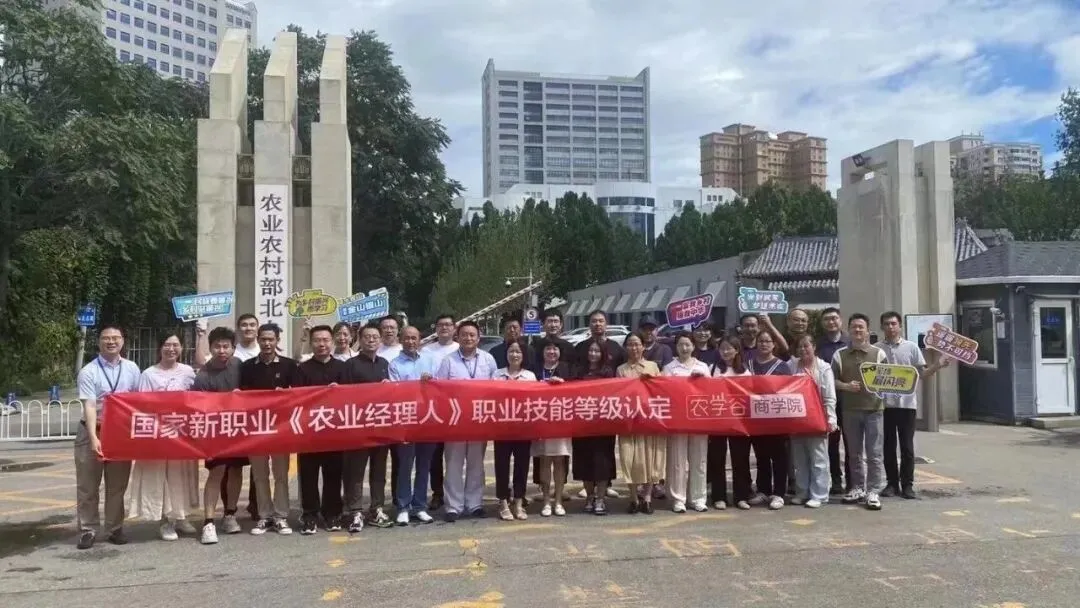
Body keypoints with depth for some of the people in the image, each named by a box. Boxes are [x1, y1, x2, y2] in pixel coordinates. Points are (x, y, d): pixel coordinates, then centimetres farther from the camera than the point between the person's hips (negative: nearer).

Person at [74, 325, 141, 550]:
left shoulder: (131, 369, 3)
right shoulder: (88, 371, -9)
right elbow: (89, 406, -17)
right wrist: (94, 438, -27)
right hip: (93, 432, -3)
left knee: (117, 485, 9)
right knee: (87, 486, 5)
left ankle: (115, 528, 19)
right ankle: (87, 530, 14)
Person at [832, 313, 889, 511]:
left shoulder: (878, 353, 2)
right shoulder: (840, 355, 6)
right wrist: (846, 386, -12)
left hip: (874, 408, -2)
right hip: (849, 409, 2)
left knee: (874, 453, -2)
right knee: (855, 452, 11)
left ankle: (873, 491, 3)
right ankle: (858, 488, 20)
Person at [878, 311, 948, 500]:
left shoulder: (911, 347, 4)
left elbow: (922, 374, 5)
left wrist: (937, 365, -10)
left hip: (907, 403, 0)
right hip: (884, 403, 0)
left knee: (907, 446, 3)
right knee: (888, 445, 7)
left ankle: (907, 485, 12)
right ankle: (892, 483, 17)